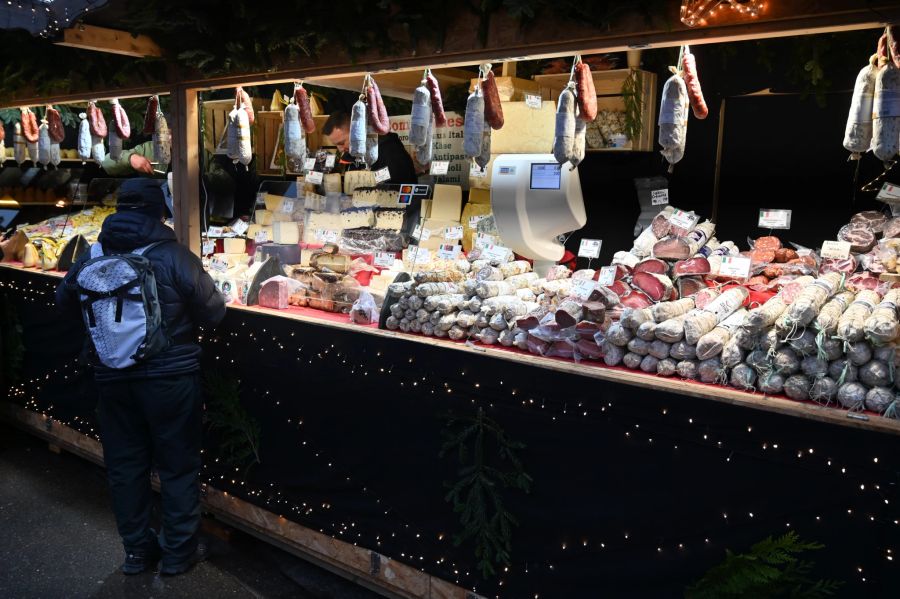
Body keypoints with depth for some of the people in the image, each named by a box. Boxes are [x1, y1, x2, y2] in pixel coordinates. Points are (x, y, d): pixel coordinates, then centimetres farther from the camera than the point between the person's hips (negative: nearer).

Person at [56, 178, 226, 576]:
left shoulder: (93, 256, -2)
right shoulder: (173, 256, -15)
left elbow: (64, 300, 14)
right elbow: (214, 313, -13)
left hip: (112, 378, 4)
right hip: (170, 376, -4)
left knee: (125, 464, 17)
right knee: (178, 465, 10)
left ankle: (136, 550, 29)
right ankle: (178, 551, 21)